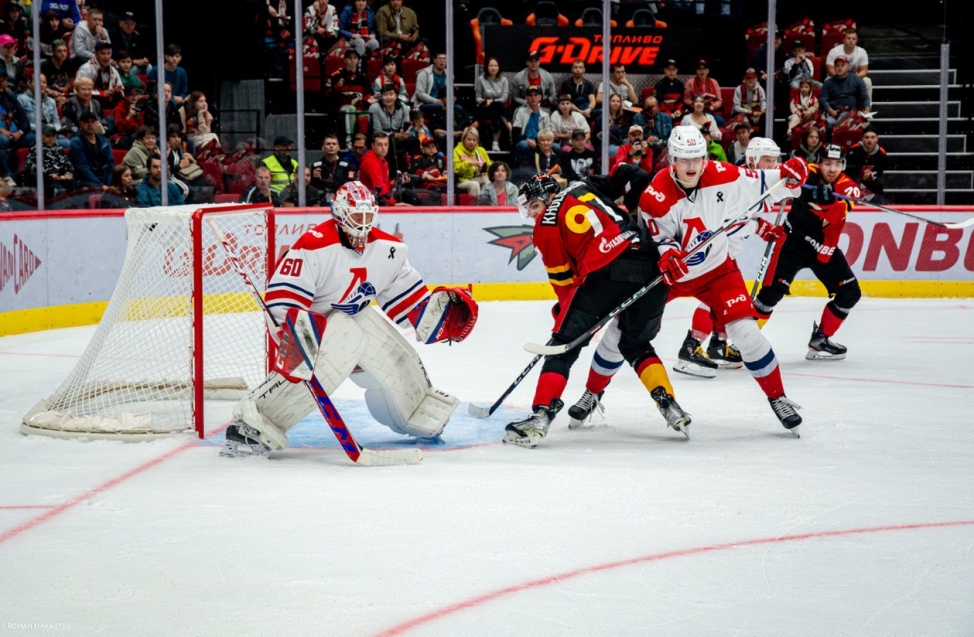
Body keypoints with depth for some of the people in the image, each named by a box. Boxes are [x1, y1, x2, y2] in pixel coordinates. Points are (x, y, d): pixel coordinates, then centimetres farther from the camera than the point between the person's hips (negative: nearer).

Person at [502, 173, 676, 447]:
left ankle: (541, 416, -6)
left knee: (564, 344, 4)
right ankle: (669, 405, 14)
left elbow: (562, 279, 14)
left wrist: (565, 309, 31)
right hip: (651, 268, 6)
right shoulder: (585, 190, 27)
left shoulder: (547, 225, 12)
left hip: (608, 273, -6)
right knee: (636, 344, 26)